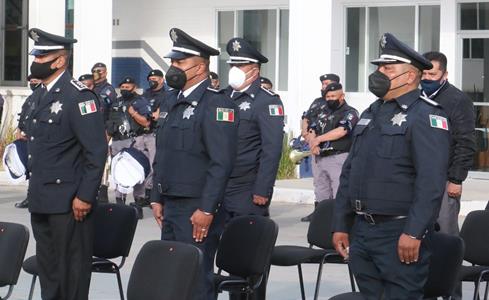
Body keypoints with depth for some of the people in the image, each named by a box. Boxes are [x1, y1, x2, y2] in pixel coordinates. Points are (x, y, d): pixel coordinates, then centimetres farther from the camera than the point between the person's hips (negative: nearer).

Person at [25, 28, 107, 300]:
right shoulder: (39, 96, 13)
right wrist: (34, 187, 16)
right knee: (47, 267, 15)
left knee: (72, 270, 0)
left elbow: (97, 150, -17)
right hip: (40, 200, 9)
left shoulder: (78, 96, -14)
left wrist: (85, 196, -17)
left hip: (69, 202, -9)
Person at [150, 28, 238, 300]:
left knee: (197, 278, -3)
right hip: (170, 206, 8)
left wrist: (206, 209, -20)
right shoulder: (172, 101, 16)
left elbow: (222, 162, -18)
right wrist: (157, 198, 17)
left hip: (197, 209, -8)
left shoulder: (216, 104, -12)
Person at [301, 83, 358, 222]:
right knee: (321, 190, 14)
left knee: (339, 193, -13)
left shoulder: (350, 112, -2)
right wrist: (313, 143, -7)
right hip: (319, 157, 7)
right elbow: (312, 130, 17)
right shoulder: (323, 113, 21)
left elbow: (342, 131, -17)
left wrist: (319, 139, -11)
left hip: (338, 158, -7)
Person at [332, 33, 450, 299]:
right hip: (361, 230, 8)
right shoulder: (370, 114, 16)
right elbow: (349, 173, 19)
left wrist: (413, 234, -24)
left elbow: (431, 182, -19)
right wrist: (340, 225, 14)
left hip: (400, 235, -8)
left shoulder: (426, 116, -10)